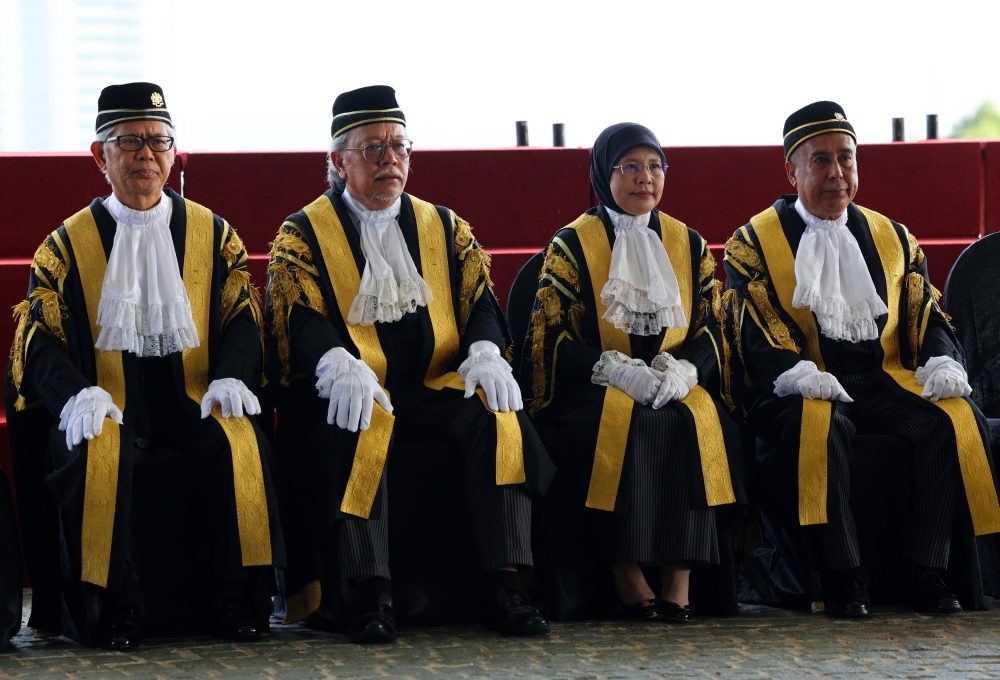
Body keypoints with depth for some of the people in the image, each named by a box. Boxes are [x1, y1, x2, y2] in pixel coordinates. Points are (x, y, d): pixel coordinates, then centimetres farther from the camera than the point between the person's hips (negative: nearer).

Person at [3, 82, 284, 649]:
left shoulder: (212, 234, 12)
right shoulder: (67, 245, 8)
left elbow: (241, 320, 9)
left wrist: (230, 378, -13)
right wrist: (76, 394, -19)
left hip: (191, 402, 1)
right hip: (106, 407, -1)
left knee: (237, 443, -31)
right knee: (96, 453, -35)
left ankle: (238, 599, -20)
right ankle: (110, 606, -24)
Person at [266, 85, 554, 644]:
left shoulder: (444, 227, 19)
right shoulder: (303, 235, 8)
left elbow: (479, 300, 9)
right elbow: (298, 317, -6)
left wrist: (485, 355, -15)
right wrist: (341, 366, -27)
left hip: (434, 387, 3)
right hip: (355, 392, -3)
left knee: (500, 418, -28)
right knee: (356, 430, -37)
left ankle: (504, 586, -30)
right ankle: (370, 594, -38)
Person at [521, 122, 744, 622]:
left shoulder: (689, 245, 15)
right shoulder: (571, 246, 4)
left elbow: (710, 330, 10)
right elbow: (550, 338, -3)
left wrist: (681, 371, -12)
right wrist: (617, 370, -18)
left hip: (675, 388, 3)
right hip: (592, 393, -3)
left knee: (695, 421, -31)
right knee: (624, 425, -36)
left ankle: (678, 584, -33)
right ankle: (630, 584, -36)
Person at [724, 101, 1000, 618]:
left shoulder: (893, 240, 19)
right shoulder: (753, 244, 8)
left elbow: (927, 318, 13)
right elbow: (753, 333, -4)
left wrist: (943, 364, -10)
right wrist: (797, 373, -24)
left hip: (884, 381, 3)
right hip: (804, 389, -3)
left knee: (955, 419, -26)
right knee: (818, 423, -39)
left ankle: (926, 571, -21)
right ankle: (842, 576, -32)